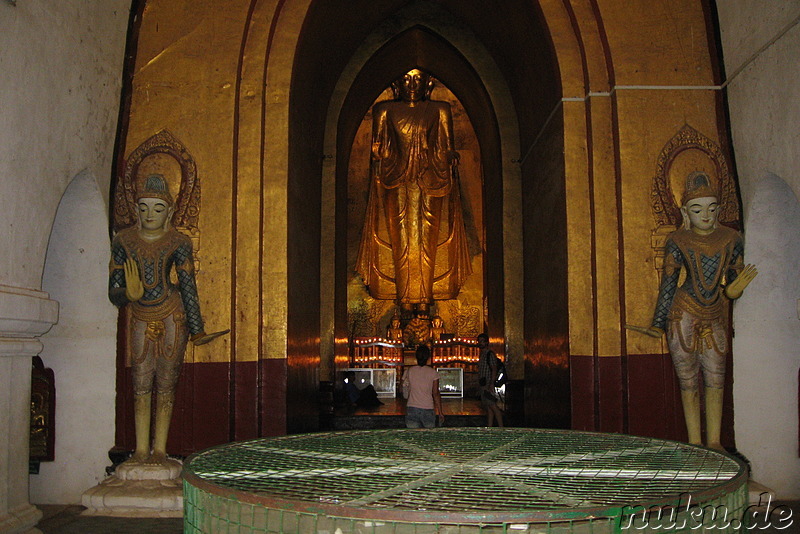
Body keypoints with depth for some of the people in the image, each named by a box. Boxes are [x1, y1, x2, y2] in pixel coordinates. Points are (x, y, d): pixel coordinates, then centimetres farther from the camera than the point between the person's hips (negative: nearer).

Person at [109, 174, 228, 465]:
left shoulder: (178, 243, -5)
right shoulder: (124, 241, 0)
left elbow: (188, 287, -7)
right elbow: (114, 291, -2)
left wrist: (197, 330, -12)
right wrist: (128, 294, -26)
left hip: (172, 318, -2)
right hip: (140, 320, 2)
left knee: (166, 384, 0)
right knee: (141, 384, 1)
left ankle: (160, 449, 7)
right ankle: (141, 449, 8)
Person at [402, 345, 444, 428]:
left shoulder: (409, 371, 1)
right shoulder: (433, 372, -2)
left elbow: (405, 395, 2)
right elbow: (436, 394, 0)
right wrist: (440, 412, 6)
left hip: (411, 409, 1)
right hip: (428, 409, -1)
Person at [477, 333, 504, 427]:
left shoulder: (490, 354, -9)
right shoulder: (482, 355, 19)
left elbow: (494, 369, -16)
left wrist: (491, 384, -23)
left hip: (489, 385, -9)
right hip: (483, 385, 9)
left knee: (493, 406, -12)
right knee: (488, 408, 9)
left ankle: (501, 428, -11)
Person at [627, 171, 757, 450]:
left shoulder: (731, 239, 4)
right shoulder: (678, 241, -2)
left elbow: (736, 277, 8)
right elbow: (667, 284, 2)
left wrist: (734, 289, -17)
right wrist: (658, 324, 1)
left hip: (715, 316, 2)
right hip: (683, 314, -2)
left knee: (715, 379, 2)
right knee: (688, 381, 2)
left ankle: (713, 441, 12)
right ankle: (694, 444, 10)